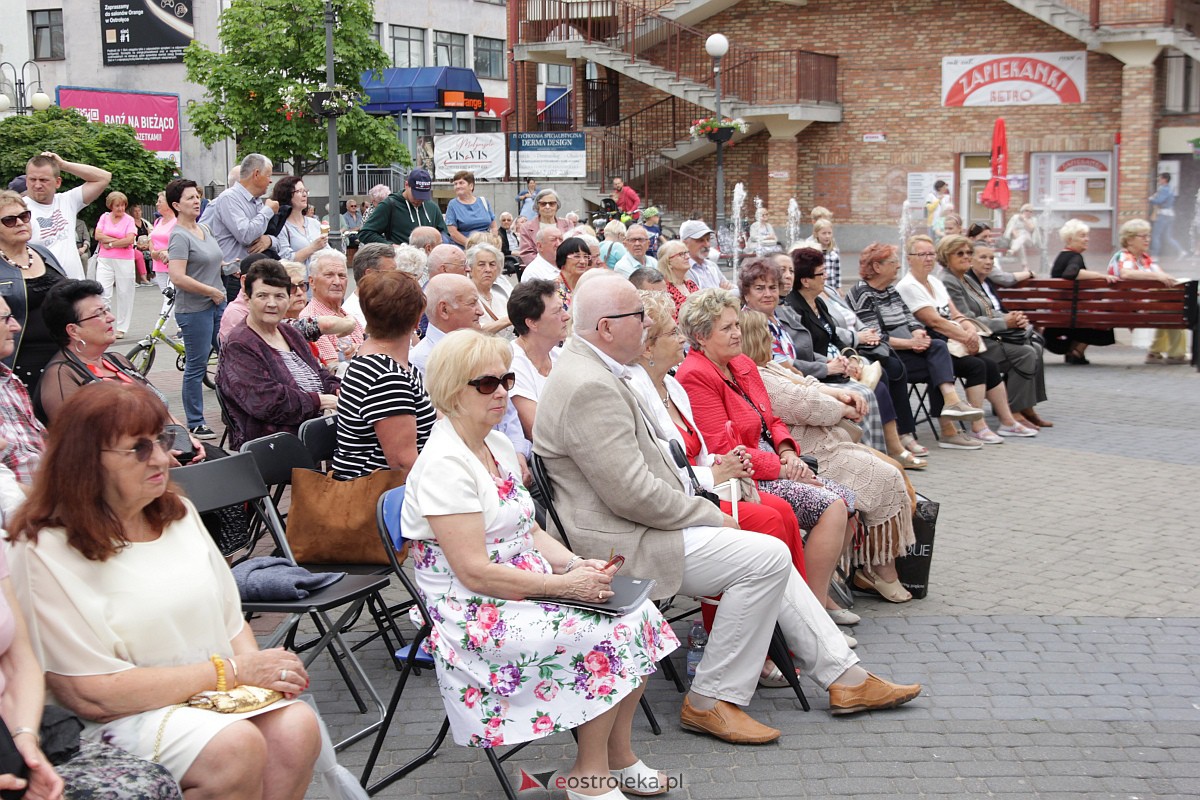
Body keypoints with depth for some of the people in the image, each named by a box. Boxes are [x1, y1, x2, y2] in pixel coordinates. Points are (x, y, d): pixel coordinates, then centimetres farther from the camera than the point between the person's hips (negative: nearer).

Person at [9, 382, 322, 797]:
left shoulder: (178, 513, 13)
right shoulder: (47, 553, -10)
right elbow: (90, 693, -15)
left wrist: (257, 666, -9)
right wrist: (231, 670, -14)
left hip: (218, 697, 6)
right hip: (123, 715, -6)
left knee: (297, 726, -25)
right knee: (234, 747, -32)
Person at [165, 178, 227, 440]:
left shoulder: (205, 229, 12)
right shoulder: (180, 236, -13)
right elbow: (178, 277, -23)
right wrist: (212, 291, -16)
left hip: (217, 304, 8)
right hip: (194, 309, -8)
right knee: (196, 366, -1)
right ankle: (195, 424, 7)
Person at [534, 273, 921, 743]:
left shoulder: (590, 370, 14)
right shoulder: (590, 388, -22)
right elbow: (633, 495, -25)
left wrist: (699, 509, 10)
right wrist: (709, 515, -11)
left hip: (640, 524, 11)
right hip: (623, 546, -11)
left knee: (768, 557, 11)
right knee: (767, 558, -14)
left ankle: (844, 677, 17)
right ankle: (711, 701, -6)